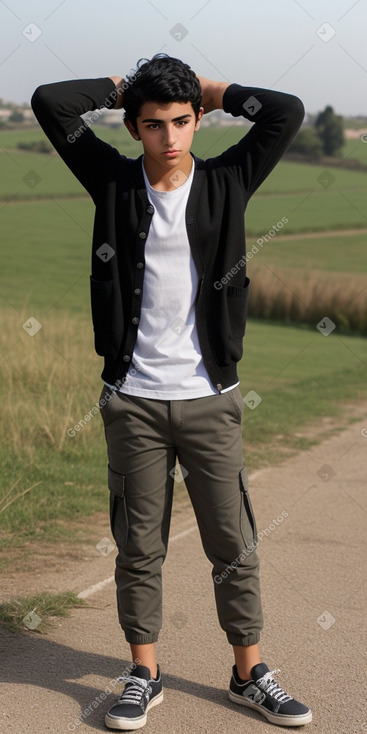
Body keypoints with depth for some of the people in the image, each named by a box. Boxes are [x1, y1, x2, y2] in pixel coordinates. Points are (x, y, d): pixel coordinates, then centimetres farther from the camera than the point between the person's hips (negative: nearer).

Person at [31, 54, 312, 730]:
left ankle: (249, 674, 21)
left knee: (234, 544, 7)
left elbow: (287, 112, -5)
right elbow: (49, 103, -4)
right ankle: (144, 674, 23)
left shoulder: (226, 183, 2)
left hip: (209, 399, 0)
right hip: (134, 400, 0)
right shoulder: (114, 181, 1)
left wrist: (213, 91, 4)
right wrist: (121, 87, 5)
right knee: (139, 546, 9)